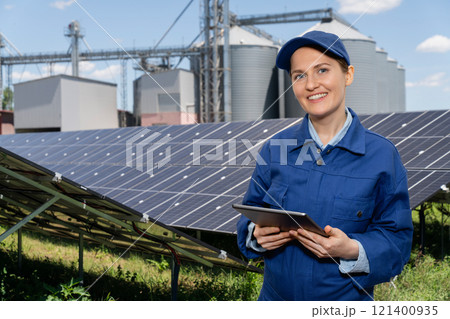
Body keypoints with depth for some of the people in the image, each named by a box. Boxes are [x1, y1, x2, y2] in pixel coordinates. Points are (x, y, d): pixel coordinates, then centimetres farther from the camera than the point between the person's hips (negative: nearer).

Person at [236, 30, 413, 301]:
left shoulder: (382, 155, -9)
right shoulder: (275, 149, -2)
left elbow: (397, 240, -8)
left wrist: (352, 250, -25)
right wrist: (257, 234, -16)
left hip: (347, 300, -2)